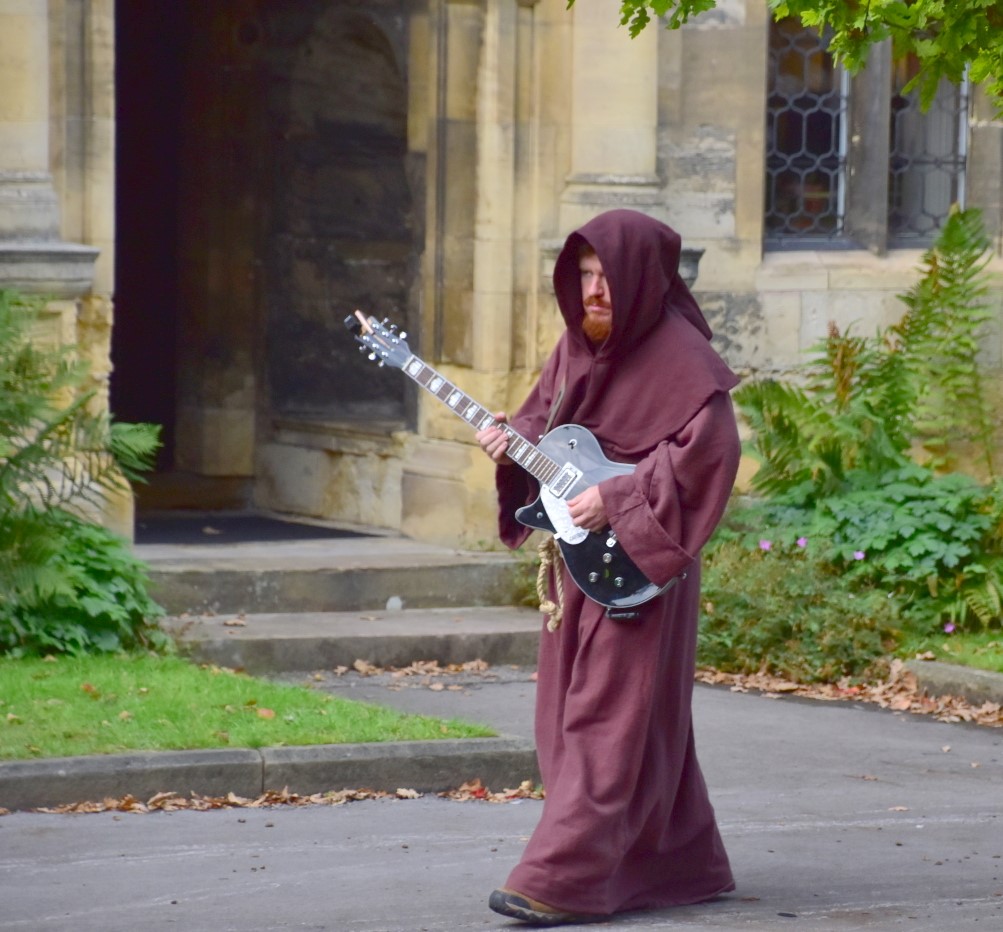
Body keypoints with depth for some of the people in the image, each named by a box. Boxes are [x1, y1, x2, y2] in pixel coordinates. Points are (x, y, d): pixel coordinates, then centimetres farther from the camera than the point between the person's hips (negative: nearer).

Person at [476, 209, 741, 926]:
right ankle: (679, 867, 22)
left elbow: (711, 447, -23)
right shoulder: (579, 343, 10)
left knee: (611, 715, -9)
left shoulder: (677, 354, -14)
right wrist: (515, 441, -3)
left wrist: (618, 498, -25)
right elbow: (546, 417, 19)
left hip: (638, 558, -9)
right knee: (572, 710, 12)